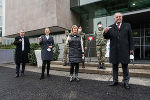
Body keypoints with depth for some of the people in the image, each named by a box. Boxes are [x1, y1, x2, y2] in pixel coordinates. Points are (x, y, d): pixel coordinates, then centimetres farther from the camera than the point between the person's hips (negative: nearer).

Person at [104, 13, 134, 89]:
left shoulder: (127, 26, 10)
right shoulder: (110, 27, 9)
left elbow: (130, 38, 7)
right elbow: (106, 37, 5)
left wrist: (131, 48, 1)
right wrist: (105, 32, -16)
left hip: (124, 50, -1)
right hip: (114, 51, 1)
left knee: (125, 66, 6)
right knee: (114, 66, 9)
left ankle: (126, 82, 17)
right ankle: (115, 81, 21)